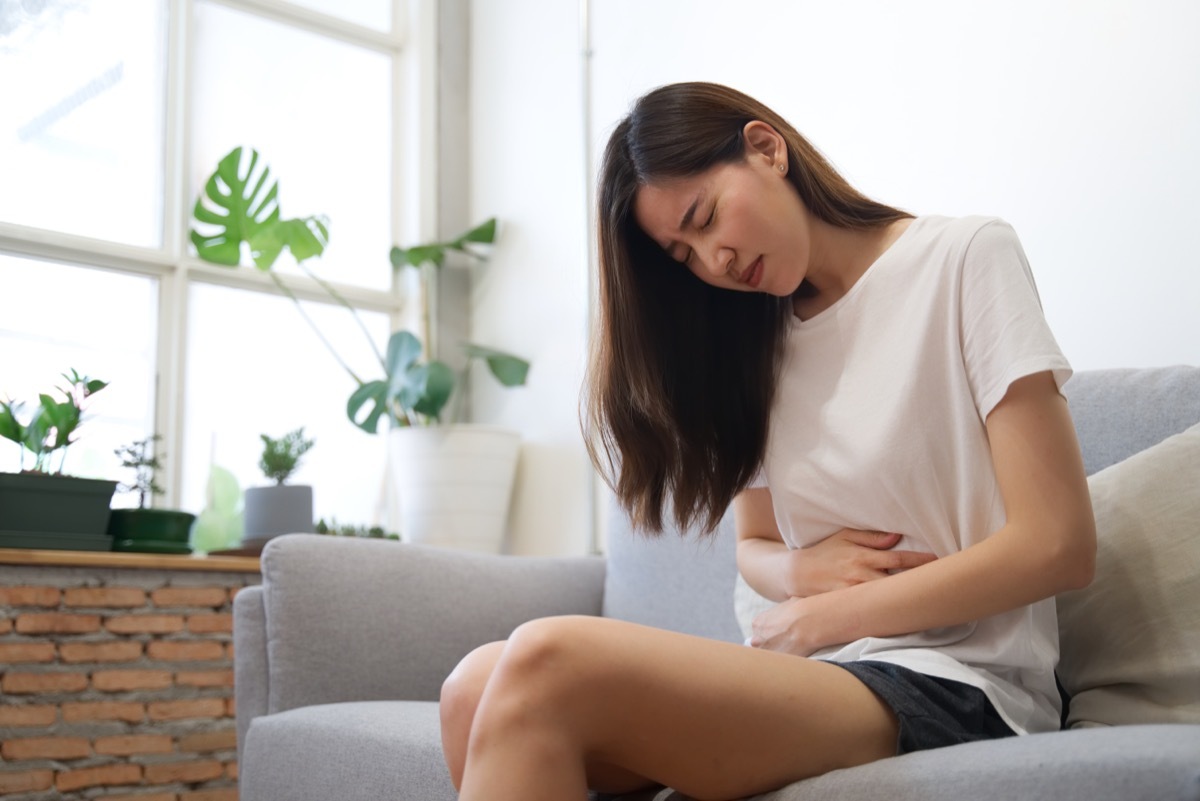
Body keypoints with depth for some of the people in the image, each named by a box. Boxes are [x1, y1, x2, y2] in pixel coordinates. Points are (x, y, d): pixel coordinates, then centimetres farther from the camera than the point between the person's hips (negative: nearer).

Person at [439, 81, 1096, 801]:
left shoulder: (967, 257, -2)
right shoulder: (757, 337, 17)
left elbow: (1058, 547, -9)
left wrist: (817, 618, -6)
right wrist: (799, 568, -3)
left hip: (951, 687, -6)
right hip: (809, 672, 6)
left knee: (545, 665, -30)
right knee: (478, 688, -24)